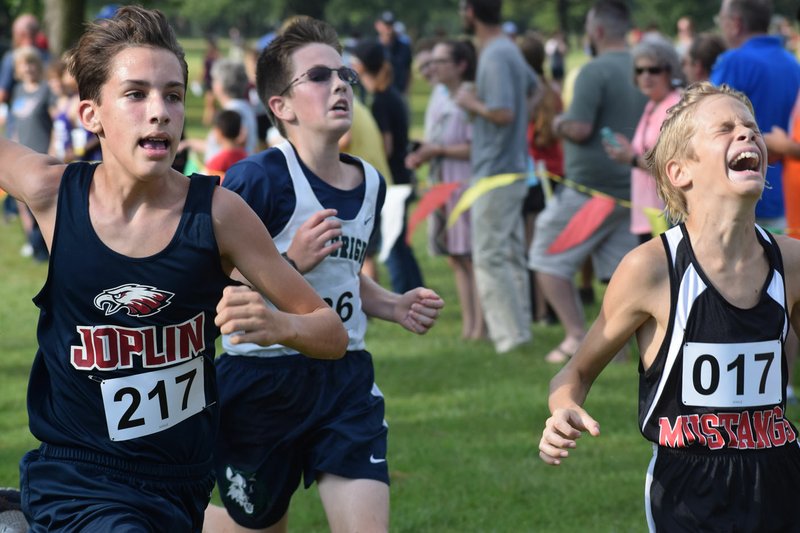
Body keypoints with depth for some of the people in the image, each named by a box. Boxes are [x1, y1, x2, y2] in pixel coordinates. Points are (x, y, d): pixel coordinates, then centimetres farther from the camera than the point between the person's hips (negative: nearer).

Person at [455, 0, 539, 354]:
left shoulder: (494, 58, -20)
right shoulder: (510, 50, 11)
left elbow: (503, 113, -28)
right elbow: (532, 87, 29)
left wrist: (471, 103, -12)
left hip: (495, 174, -10)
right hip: (512, 168, 10)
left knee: (489, 257, -5)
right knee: (511, 254, 15)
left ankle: (511, 334, -5)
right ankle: (518, 327, 22)